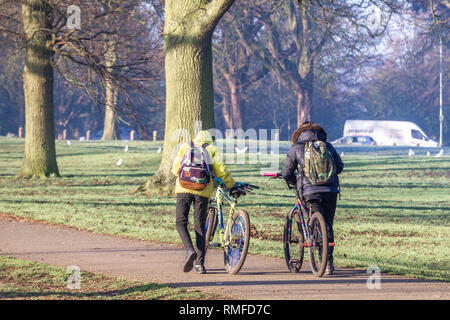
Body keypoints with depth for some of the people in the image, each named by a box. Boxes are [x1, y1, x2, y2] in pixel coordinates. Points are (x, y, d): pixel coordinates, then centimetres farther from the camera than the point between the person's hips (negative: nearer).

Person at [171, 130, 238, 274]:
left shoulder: (186, 147, 20)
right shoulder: (212, 150, 15)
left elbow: (176, 168, 16)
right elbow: (220, 170, 5)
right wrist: (232, 186, 13)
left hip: (184, 188, 0)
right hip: (203, 191, 0)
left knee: (181, 223, 8)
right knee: (200, 227, 8)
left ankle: (190, 250, -18)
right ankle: (199, 263, 5)